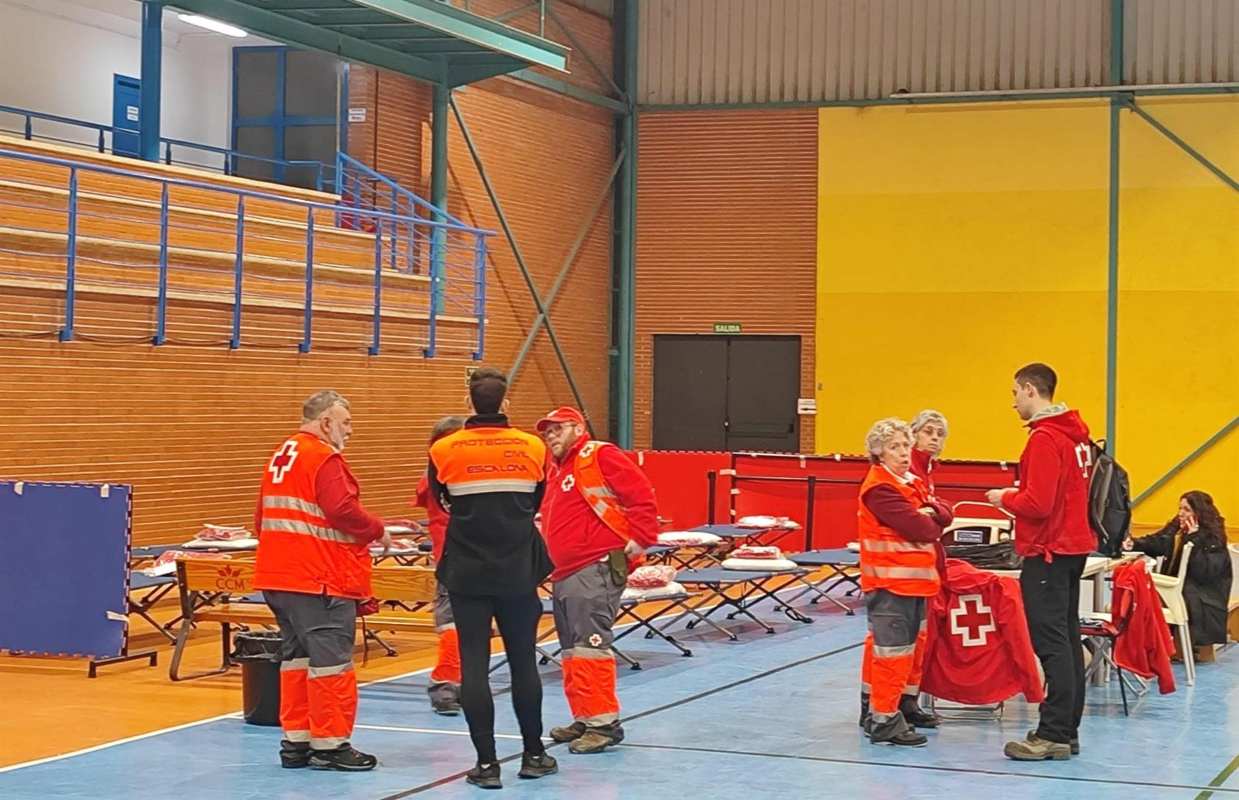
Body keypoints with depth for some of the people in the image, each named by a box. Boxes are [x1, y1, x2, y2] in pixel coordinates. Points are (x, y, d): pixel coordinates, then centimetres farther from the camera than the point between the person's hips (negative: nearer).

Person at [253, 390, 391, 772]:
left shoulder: (280, 456, 16)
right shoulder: (324, 458, -12)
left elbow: (262, 518, 20)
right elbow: (342, 510, -23)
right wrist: (377, 530, -8)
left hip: (278, 575, 9)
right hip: (321, 580, -9)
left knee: (296, 656, 15)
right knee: (330, 661, -3)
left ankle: (295, 740, 19)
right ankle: (329, 744, 1)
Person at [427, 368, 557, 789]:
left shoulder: (444, 450, -6)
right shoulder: (533, 447, -3)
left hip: (467, 573, -1)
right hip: (518, 572, 1)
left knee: (474, 665, 2)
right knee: (523, 663, 11)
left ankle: (487, 763, 2)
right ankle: (533, 755, 20)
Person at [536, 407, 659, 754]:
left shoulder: (599, 456, -7)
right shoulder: (556, 471, 21)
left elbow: (642, 496, -13)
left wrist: (637, 542, -14)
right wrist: (546, 559, 18)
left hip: (595, 570, -10)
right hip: (564, 574, 10)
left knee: (590, 645, -14)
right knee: (571, 650, 12)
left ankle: (604, 722, -11)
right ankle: (583, 719, 20)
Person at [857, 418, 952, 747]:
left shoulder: (912, 483, 15)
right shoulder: (879, 488, -15)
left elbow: (944, 515, 8)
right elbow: (920, 529, -21)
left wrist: (931, 511, -13)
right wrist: (932, 524, 0)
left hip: (915, 578, 10)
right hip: (890, 581, -10)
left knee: (913, 644, 18)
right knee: (893, 650, -9)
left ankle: (905, 704, 29)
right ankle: (884, 719, -7)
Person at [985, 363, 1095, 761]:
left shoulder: (1044, 438, -16)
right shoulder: (1075, 434, 12)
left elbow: (1037, 504, -22)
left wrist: (1005, 498, -4)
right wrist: (1018, 494, 12)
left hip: (1048, 552, -10)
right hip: (1073, 546, 10)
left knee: (1051, 643, -8)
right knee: (1067, 641, 12)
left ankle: (1053, 735, -7)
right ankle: (1067, 729, 17)